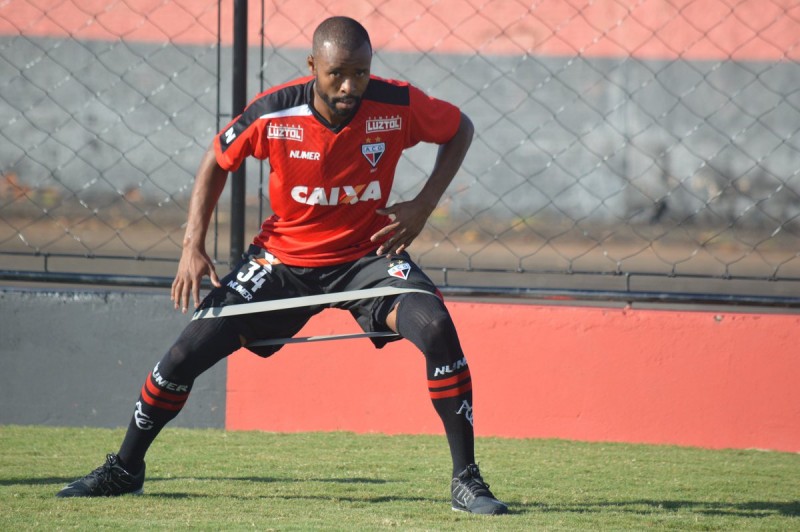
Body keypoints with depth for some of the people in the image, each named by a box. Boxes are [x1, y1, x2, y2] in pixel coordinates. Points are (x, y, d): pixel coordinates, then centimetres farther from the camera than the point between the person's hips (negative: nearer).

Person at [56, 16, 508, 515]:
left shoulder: (398, 105, -19)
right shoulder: (273, 113, -19)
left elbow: (460, 129, 2)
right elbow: (218, 161, 1)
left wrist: (423, 206, -9)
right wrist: (193, 248, -7)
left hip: (367, 254, -1)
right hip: (284, 260, 1)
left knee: (436, 328, -28)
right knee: (187, 354, -5)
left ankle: (467, 480, -16)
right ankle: (125, 468, 20)